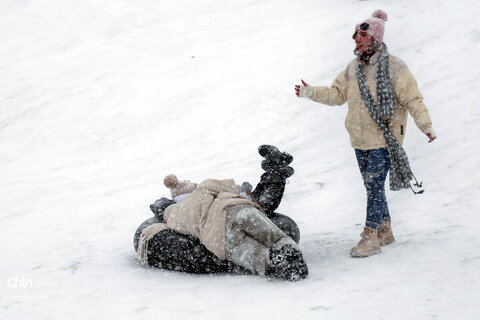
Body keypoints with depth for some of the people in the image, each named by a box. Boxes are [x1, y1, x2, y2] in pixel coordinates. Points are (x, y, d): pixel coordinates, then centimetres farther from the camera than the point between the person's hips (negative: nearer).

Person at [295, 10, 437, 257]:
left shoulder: (394, 67, -10)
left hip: (384, 139, -7)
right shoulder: (353, 67, 9)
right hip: (360, 139, 7)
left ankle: (370, 237, -4)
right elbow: (337, 93, 16)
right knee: (372, 186, 14)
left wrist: (426, 125, -17)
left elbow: (413, 99, -9)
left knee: (374, 186, -9)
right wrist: (311, 93, 4)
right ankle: (385, 231, 27)